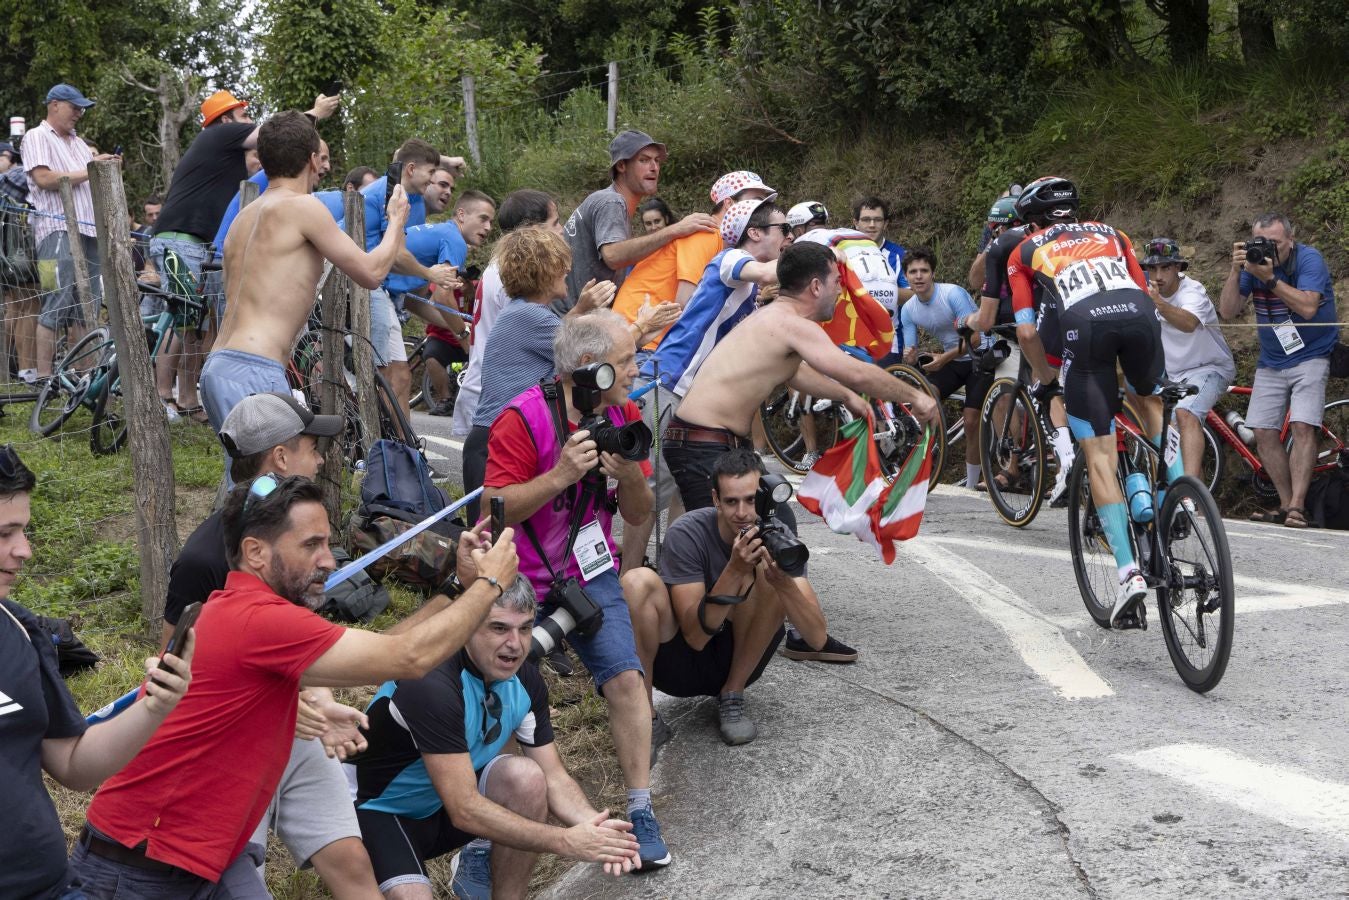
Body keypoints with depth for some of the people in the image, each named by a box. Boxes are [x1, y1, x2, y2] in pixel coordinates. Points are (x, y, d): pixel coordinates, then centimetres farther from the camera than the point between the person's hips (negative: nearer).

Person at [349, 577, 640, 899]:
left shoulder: (525, 679, -9)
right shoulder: (432, 684, -33)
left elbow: (554, 779, -6)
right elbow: (464, 811, -35)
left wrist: (594, 826, -28)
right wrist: (566, 842, -35)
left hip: (445, 800, 6)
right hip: (378, 813, -6)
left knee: (526, 777, -22)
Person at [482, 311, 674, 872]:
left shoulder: (623, 416, 0)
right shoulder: (523, 420, -18)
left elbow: (637, 516, 4)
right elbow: (495, 509, -22)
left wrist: (632, 477, -19)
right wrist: (561, 475, -34)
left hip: (590, 574, 3)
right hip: (518, 580, -3)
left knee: (626, 679, -14)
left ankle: (641, 812, -9)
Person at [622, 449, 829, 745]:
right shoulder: (687, 534, -20)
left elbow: (818, 637, -21)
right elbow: (695, 635, -26)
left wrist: (784, 582, -40)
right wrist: (734, 571, -38)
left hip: (733, 660, 2)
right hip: (679, 662, -2)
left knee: (767, 574, -22)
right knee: (639, 582, -29)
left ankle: (732, 696, -8)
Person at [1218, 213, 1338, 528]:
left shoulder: (1309, 259, -16)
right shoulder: (1253, 260, -4)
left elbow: (1308, 307, -30)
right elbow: (1227, 311, -10)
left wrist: (1270, 278, -36)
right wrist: (1235, 270, -23)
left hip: (1310, 355, -5)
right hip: (1271, 361, 5)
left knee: (1302, 427, -18)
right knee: (1263, 432, -2)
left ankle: (1297, 507, -19)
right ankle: (1286, 505, 5)